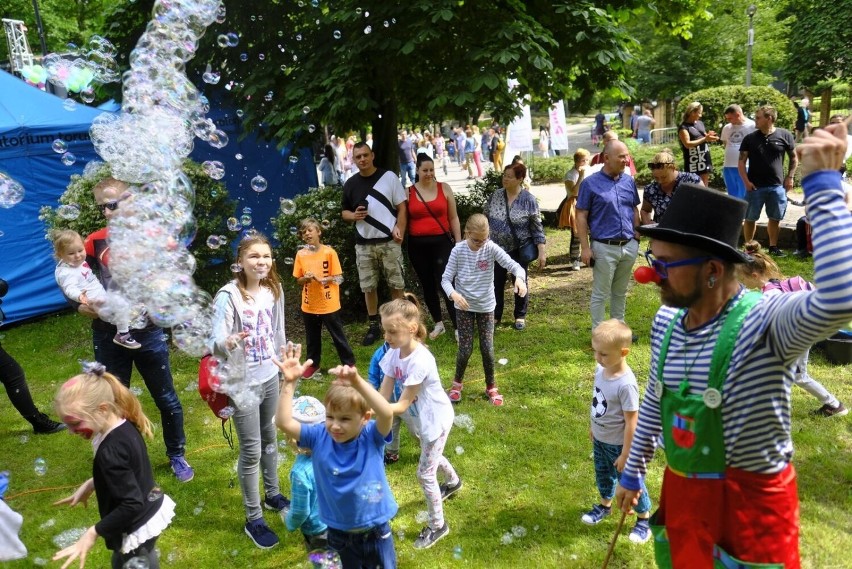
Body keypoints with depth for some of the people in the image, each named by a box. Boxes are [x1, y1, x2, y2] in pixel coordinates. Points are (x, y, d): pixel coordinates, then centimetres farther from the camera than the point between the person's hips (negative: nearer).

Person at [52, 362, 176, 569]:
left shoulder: (110, 452, -33)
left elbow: (131, 505, -31)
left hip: (136, 527, -9)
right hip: (152, 511, 9)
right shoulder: (126, 426, -6)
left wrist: (93, 533, -25)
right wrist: (90, 484, 8)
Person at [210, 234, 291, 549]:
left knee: (269, 438, 23)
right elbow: (215, 346, -26)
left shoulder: (274, 289, -4)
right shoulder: (228, 296, -23)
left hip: (270, 377, 6)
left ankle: (273, 495, 44)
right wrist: (227, 343, -48)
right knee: (251, 450, 5)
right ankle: (253, 520, 21)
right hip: (243, 383, -6)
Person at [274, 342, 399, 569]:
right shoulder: (319, 437, -14)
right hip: (339, 533, 2)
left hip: (376, 532, -2)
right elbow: (284, 422, -25)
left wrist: (357, 382, -54)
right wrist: (289, 382, -36)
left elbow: (387, 414, -42)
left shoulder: (372, 438, -21)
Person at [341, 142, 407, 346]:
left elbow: (402, 207, -1)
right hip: (364, 244, 3)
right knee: (368, 286, 8)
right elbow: (344, 212, 15)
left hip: (389, 241, -3)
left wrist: (399, 230, -15)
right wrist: (353, 216, -8)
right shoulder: (350, 184, 8)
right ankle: (374, 326, 20)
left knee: (396, 284, 5)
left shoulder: (388, 177, -1)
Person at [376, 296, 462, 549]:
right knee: (431, 456, 31)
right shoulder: (394, 353, -15)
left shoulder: (420, 361, -37)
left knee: (425, 474, 2)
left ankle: (437, 526, 25)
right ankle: (453, 481, 62)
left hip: (435, 419, -8)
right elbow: (383, 397, -15)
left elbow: (402, 405, -32)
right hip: (419, 419, 8)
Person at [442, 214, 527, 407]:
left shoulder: (491, 248, -12)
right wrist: (453, 294, -30)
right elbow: (446, 279, -10)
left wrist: (519, 278, -43)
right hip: (464, 306, -1)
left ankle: (491, 387, 24)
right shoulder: (458, 251, -12)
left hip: (486, 306, 1)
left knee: (487, 349, 2)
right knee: (466, 349, 1)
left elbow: (513, 265, -21)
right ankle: (457, 383, 28)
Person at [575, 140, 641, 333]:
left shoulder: (629, 181, 7)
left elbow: (635, 210, 17)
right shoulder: (590, 183, -8)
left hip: (629, 246, 5)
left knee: (620, 292, 17)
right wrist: (585, 247, -12)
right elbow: (581, 217, -8)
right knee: (600, 294, 4)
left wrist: (637, 235, 11)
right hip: (604, 247, -5)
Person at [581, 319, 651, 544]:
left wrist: (625, 454, -19)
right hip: (600, 439, 7)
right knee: (602, 475, 28)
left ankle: (644, 518, 37)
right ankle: (605, 505, 53)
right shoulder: (600, 369, -10)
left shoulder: (625, 384, -33)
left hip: (618, 444, -7)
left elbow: (631, 422, -25)